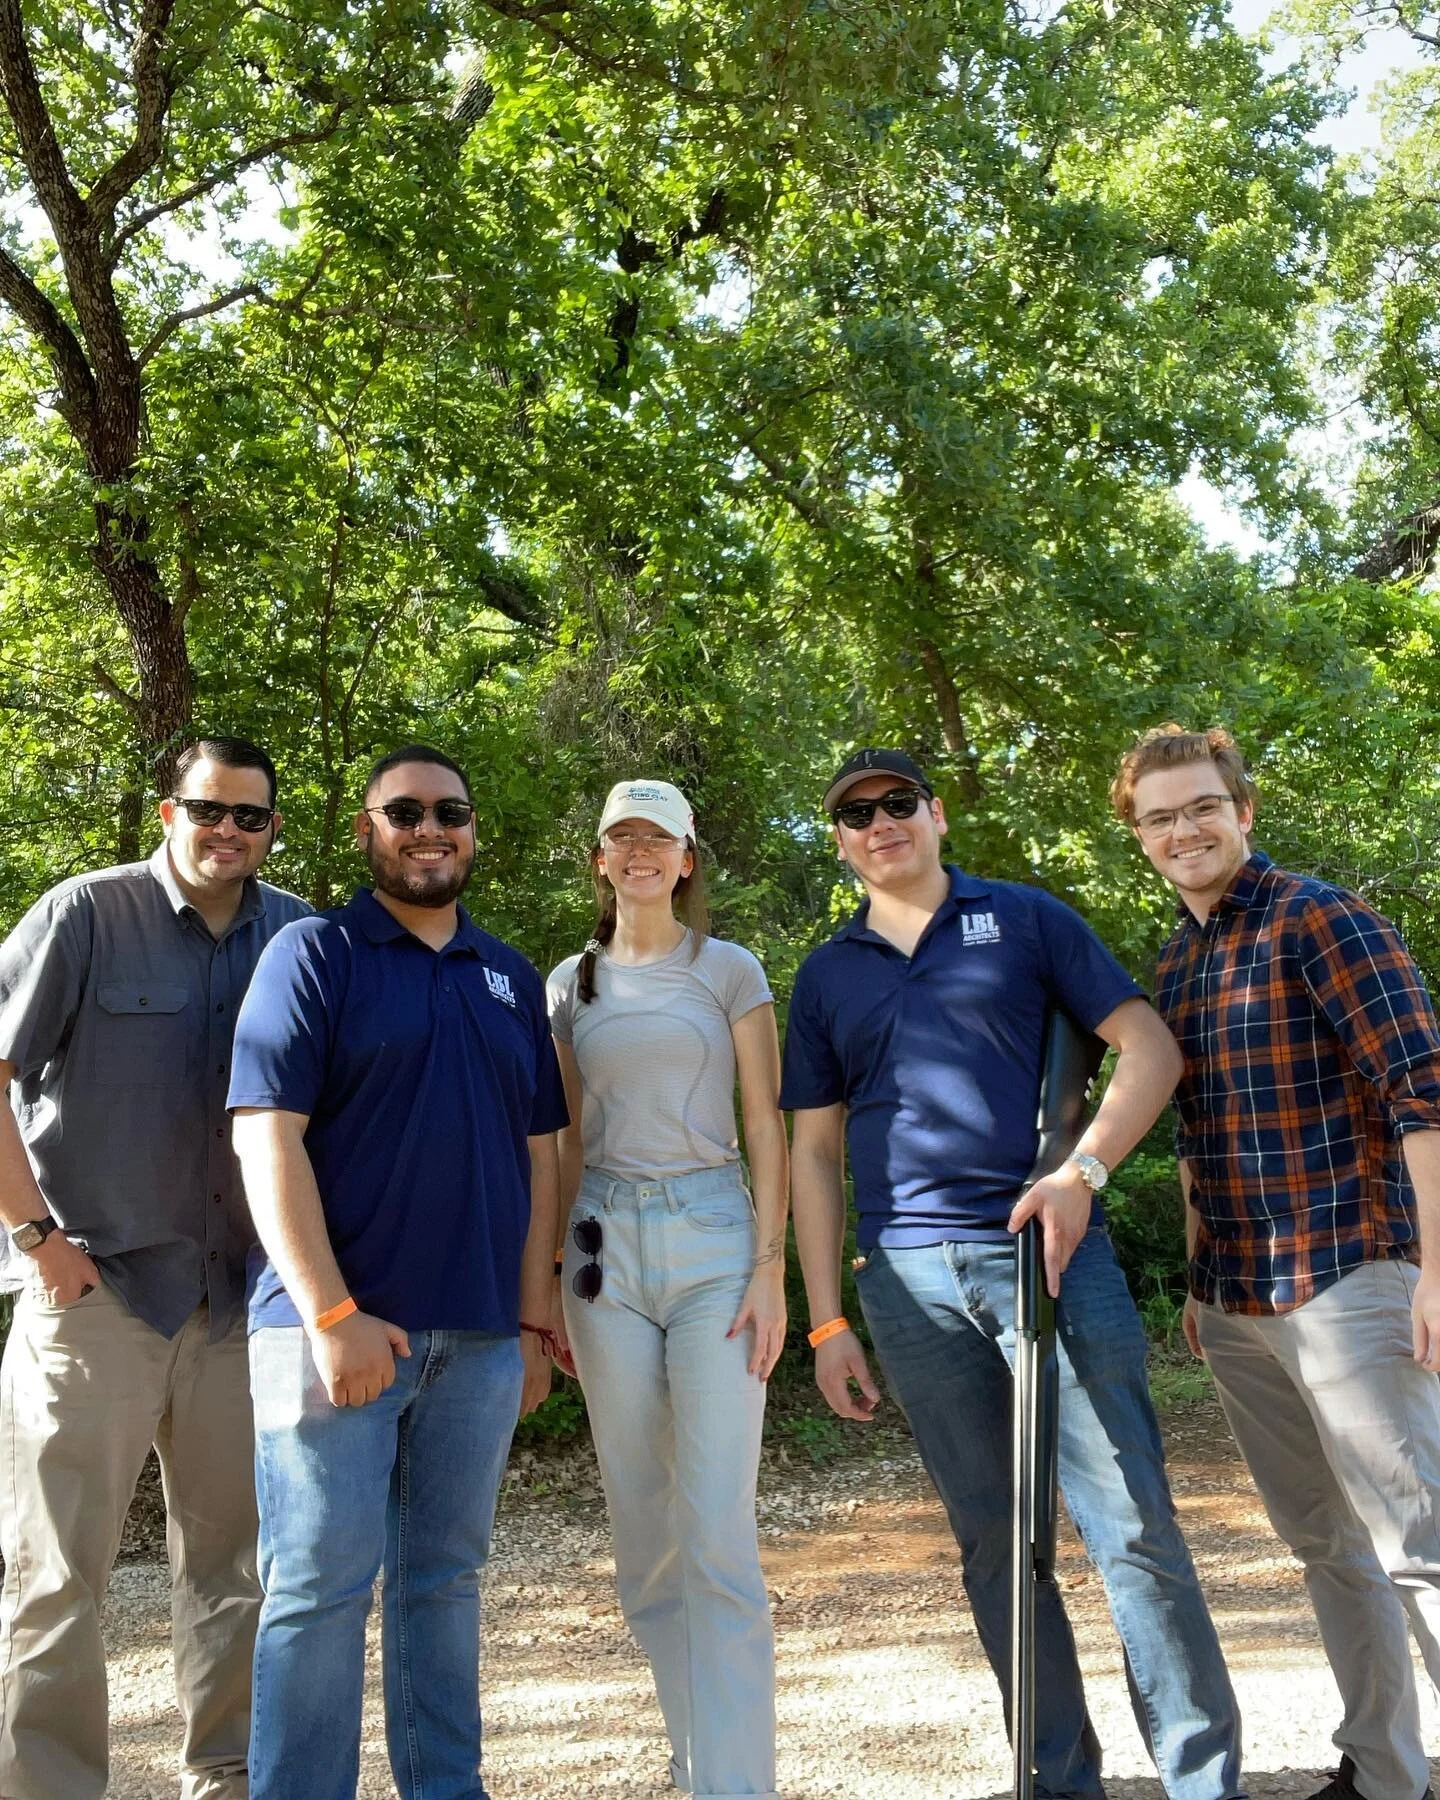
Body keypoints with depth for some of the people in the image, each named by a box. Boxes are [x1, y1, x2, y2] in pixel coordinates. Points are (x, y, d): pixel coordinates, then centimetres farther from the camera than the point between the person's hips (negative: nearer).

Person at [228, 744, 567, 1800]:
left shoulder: (513, 979, 14)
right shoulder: (314, 955, -1)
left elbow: (538, 1155, 14)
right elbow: (267, 1135, -10)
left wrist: (533, 1322, 8)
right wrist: (330, 1314, -16)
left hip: (481, 1335, 5)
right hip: (340, 1325, -4)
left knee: (447, 1578, 14)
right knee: (321, 1586, 1)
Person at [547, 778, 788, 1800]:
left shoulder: (728, 969, 4)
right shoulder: (571, 984, 12)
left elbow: (765, 1123, 0)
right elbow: (566, 1138, 14)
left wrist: (770, 1267, -8)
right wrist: (550, 1276, 9)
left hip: (711, 1238, -3)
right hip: (606, 1247, 3)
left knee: (718, 1529, -7)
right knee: (643, 1527, 9)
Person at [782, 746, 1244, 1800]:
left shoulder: (1026, 919, 7)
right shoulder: (827, 976, 14)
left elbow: (1151, 1048, 2)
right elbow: (814, 1150, 13)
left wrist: (1083, 1172, -13)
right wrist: (827, 1319, 7)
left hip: (1047, 1249, -2)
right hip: (910, 1279, 3)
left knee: (1133, 1525, -4)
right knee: (993, 1544, 10)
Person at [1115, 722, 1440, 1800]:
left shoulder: (1319, 920, -9)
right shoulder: (1174, 966, 13)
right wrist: (1195, 1277, 19)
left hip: (1345, 1284, -7)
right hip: (1233, 1307, 7)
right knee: (1327, 1546, 16)